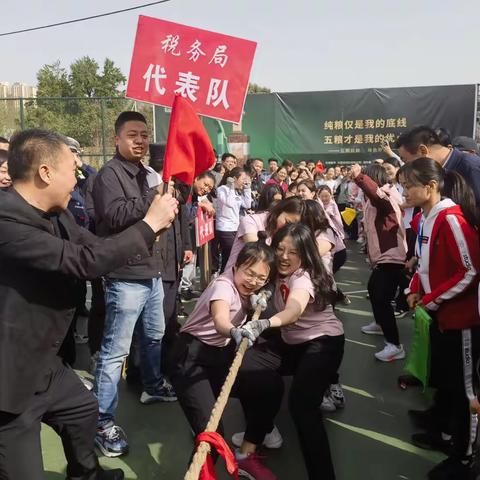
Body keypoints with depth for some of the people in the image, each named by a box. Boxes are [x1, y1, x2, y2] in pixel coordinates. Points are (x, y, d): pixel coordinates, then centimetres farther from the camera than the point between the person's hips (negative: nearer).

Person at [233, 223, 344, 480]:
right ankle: (259, 431, 7)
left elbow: (294, 310, -49)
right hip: (291, 342, 7)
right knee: (248, 368, -14)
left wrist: (262, 324, -65)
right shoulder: (279, 271, -4)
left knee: (302, 404, -27)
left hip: (323, 342, -7)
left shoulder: (304, 277, -28)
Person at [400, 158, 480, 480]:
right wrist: (415, 290, 1)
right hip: (440, 315, 8)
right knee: (440, 379, 21)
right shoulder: (424, 219, 4)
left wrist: (432, 299, -17)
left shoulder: (451, 219, -23)